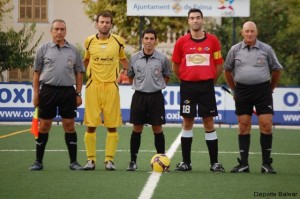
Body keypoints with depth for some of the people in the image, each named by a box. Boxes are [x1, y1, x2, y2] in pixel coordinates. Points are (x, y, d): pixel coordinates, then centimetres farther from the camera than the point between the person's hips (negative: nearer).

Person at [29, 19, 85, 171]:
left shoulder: (73, 51, 8)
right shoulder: (44, 49, 5)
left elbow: (79, 73, 11)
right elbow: (37, 73, 6)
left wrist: (78, 94, 5)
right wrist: (36, 94, 0)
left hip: (68, 91, 1)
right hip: (48, 90, -1)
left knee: (69, 126, 1)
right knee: (44, 126, 2)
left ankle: (73, 161, 7)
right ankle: (38, 162, 9)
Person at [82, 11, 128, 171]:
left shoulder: (118, 41, 4)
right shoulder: (89, 41, 5)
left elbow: (123, 59, 21)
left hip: (111, 87, 0)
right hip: (93, 86, 0)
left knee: (112, 126, 0)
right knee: (91, 125, -1)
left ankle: (109, 160, 7)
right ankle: (91, 159, 7)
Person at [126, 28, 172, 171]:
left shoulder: (162, 59, -2)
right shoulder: (134, 58, 2)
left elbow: (167, 75, 13)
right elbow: (130, 76, 17)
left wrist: (158, 85, 10)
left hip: (156, 96, -1)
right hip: (139, 96, 1)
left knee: (157, 129, 1)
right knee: (137, 129, 4)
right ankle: (133, 161, 8)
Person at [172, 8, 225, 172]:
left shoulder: (212, 40, 1)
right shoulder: (182, 42, 2)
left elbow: (219, 65, 7)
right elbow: (175, 65, 12)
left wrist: (210, 81, 7)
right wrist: (184, 80, 11)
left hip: (206, 86, -1)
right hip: (187, 86, 1)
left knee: (209, 123, 0)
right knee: (187, 122, 4)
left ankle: (214, 162, 4)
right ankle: (186, 162, 10)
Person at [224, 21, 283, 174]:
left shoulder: (266, 49, 1)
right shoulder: (235, 50, 4)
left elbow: (276, 69, 10)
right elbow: (227, 70, 14)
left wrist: (271, 88, 11)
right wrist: (235, 89, 14)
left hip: (263, 89, -1)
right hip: (242, 91, 1)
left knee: (266, 125, -7)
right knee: (243, 127, 2)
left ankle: (266, 164, -1)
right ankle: (243, 164, 6)